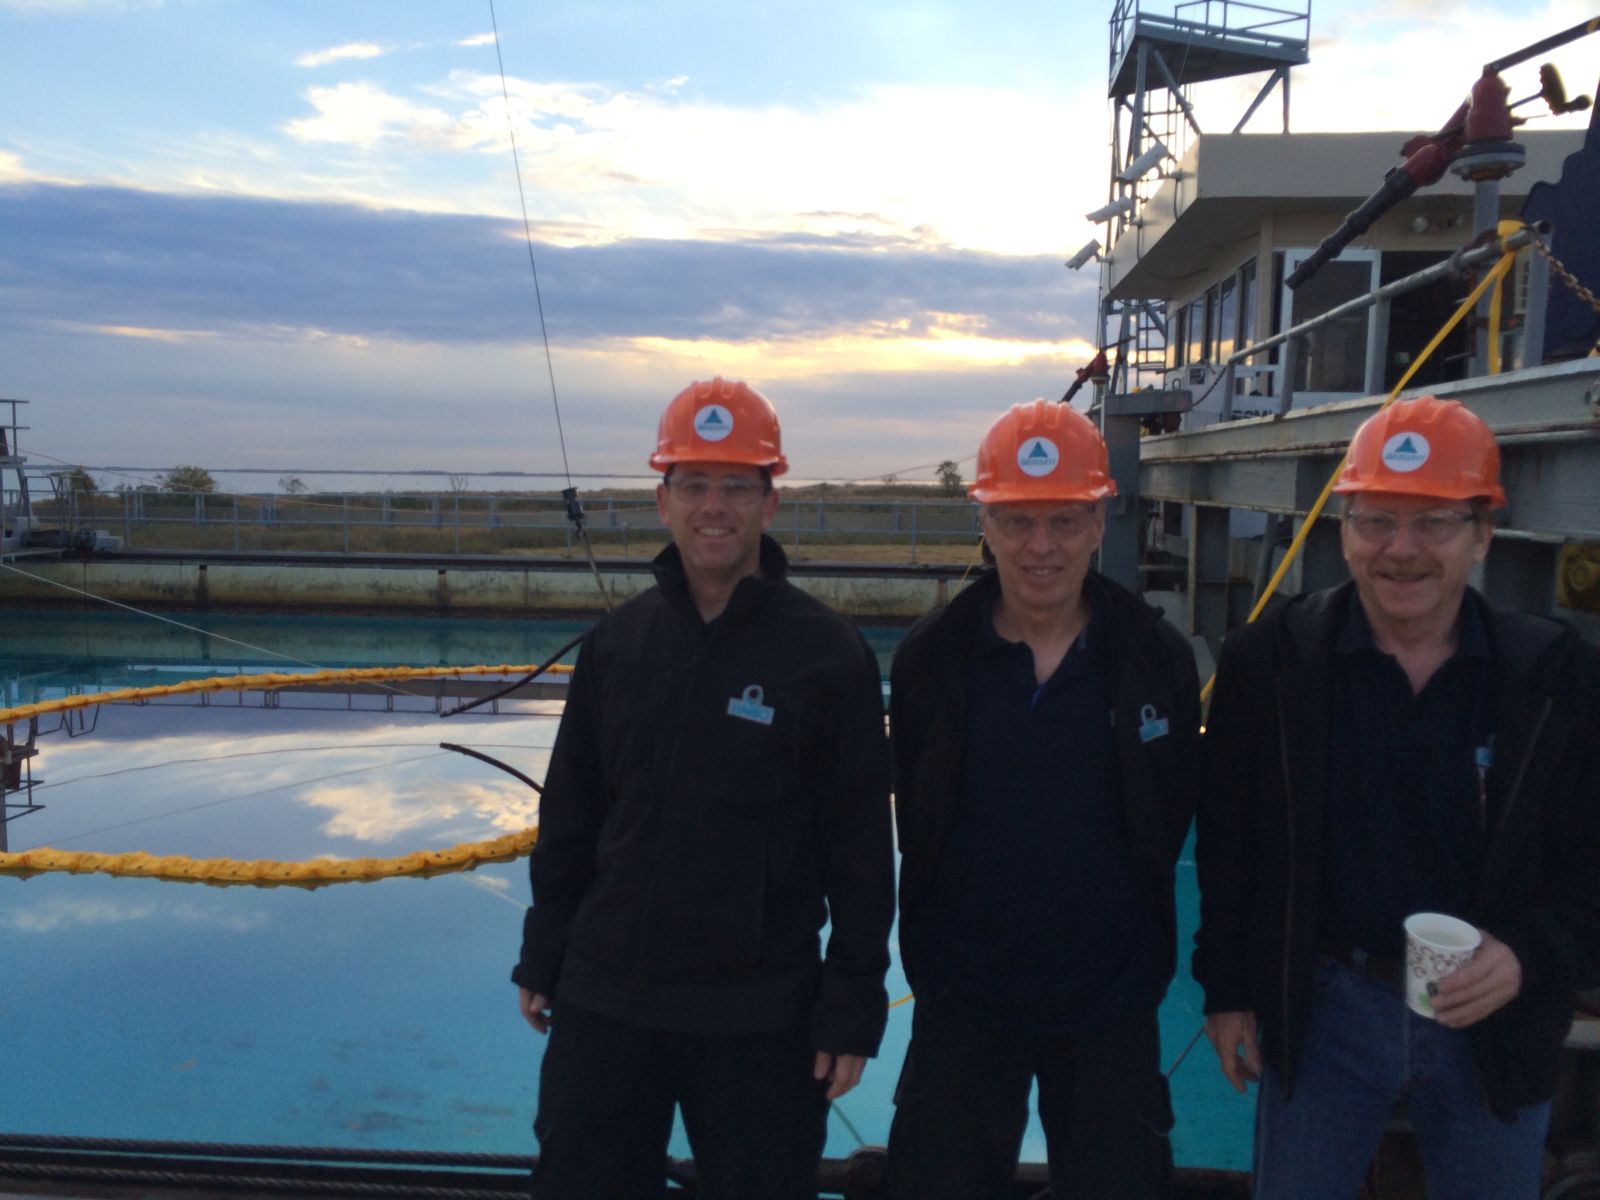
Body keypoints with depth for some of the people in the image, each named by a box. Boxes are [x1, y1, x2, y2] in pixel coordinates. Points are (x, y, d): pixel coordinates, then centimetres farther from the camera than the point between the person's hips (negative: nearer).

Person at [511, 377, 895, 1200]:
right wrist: (544, 960, 11)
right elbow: (569, 818, 8)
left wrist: (852, 1011, -7)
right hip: (604, 998, 4)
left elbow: (861, 850, -8)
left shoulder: (829, 654, -10)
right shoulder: (615, 642, 1)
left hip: (762, 1017, -3)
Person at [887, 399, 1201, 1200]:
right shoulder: (929, 656, -9)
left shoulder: (1159, 660, -9)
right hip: (961, 1003, 0)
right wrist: (948, 943, 4)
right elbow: (916, 823, 0)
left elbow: (1168, 826, 0)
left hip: (1111, 1009, 1)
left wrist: (1127, 951, 4)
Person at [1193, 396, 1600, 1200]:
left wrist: (1532, 955, -17)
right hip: (1322, 1006, -1)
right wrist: (1228, 988, 0)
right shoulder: (1269, 660, -8)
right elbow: (1229, 841, -2)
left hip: (1495, 1018, 1)